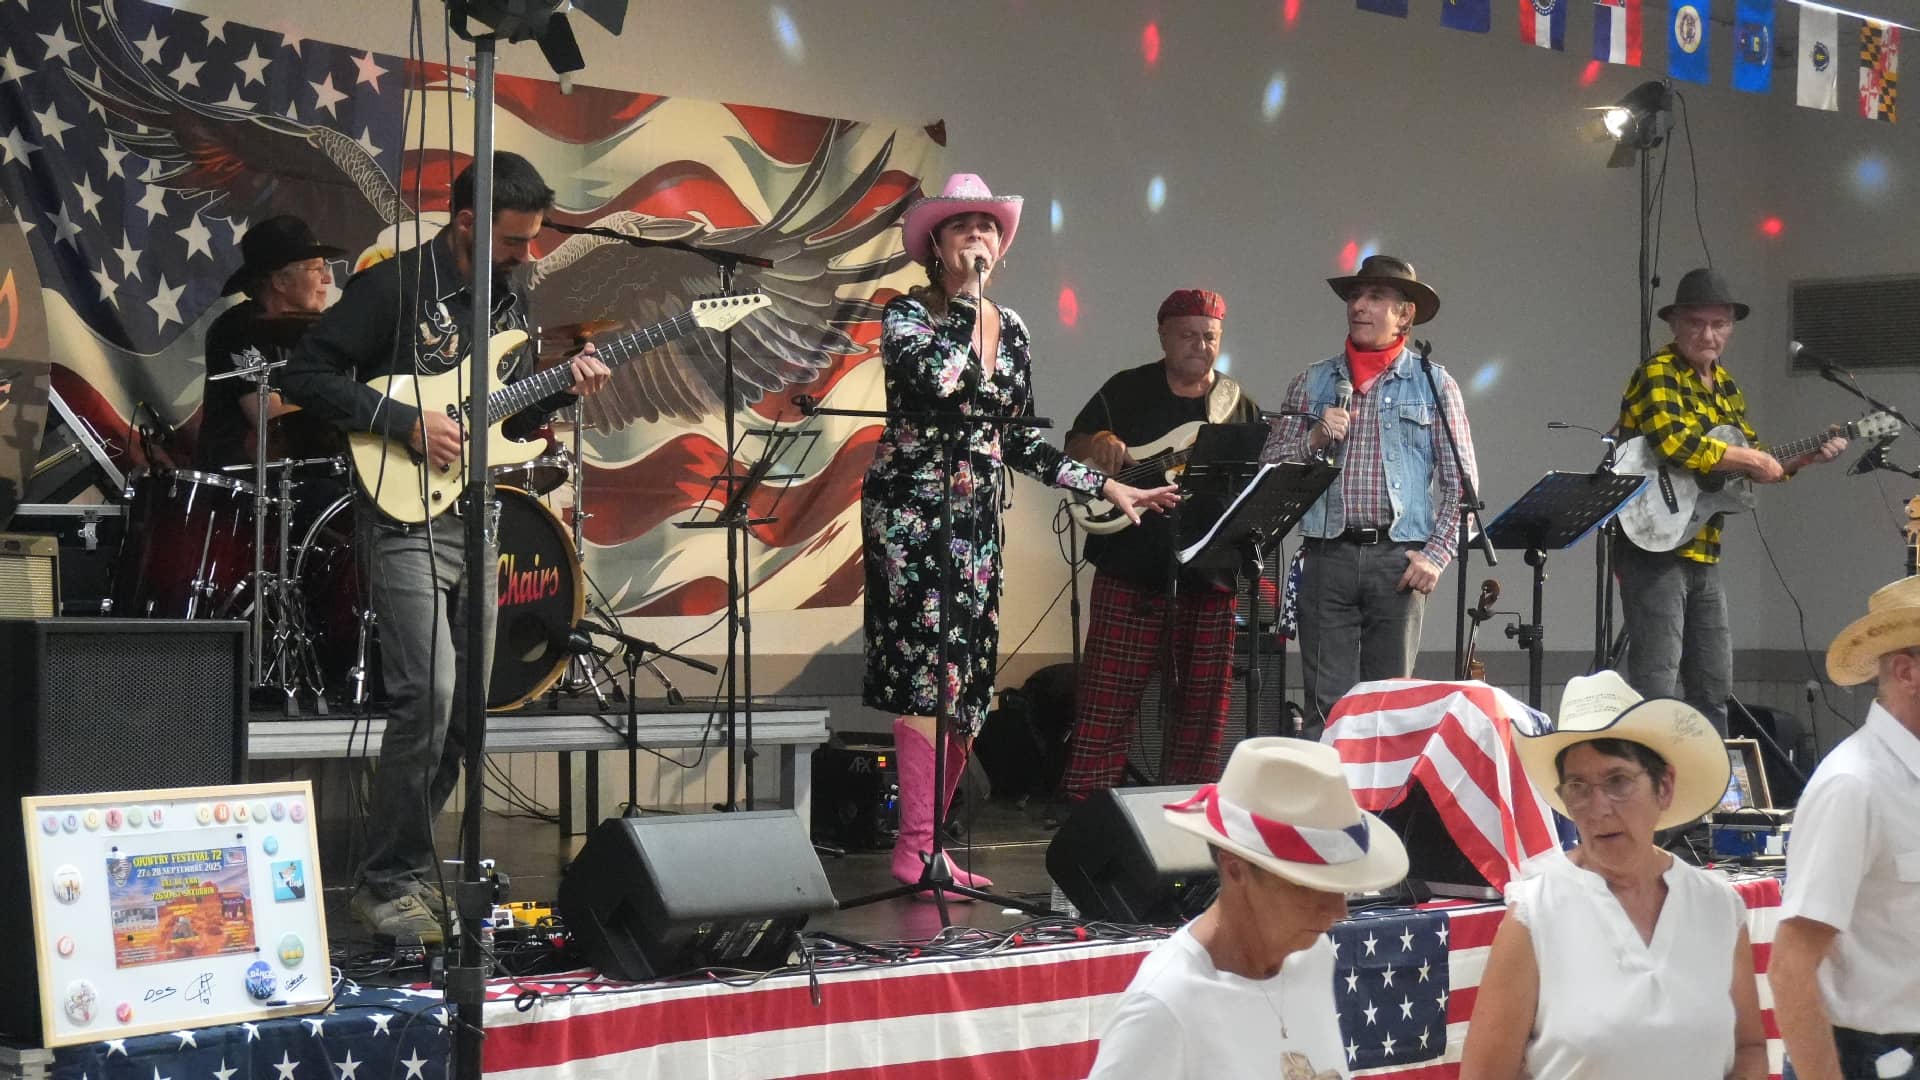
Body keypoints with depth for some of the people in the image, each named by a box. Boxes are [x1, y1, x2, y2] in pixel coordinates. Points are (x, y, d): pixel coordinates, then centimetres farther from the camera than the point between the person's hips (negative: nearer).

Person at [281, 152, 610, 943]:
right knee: (427, 698, -16)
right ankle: (388, 885, -5)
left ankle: (405, 864, 22)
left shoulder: (509, 301, 12)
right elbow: (307, 375, -14)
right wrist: (408, 422, -20)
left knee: (465, 712, 9)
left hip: (473, 520, 8)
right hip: (405, 519, -8)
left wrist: (563, 388, 0)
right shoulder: (396, 284, -11)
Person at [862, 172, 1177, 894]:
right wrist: (967, 295, -14)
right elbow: (933, 378, -25)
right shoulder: (906, 313, -3)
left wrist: (1107, 487, 12)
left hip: (976, 516, 6)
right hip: (909, 504, -6)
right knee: (931, 665, -15)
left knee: (967, 680, 3)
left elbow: (1017, 442, 17)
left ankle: (925, 843, 10)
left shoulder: (1011, 332, 14)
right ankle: (916, 848, -12)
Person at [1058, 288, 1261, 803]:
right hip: (1130, 567, -3)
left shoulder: (1239, 405, 12)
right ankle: (1085, 801, 0)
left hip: (1209, 571, 3)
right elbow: (1073, 448, 4)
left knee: (1203, 696, 7)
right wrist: (1099, 444, -18)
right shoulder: (1127, 390, 6)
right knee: (1108, 693, -3)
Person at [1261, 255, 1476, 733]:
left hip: (1399, 558, -1)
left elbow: (1460, 482, 4)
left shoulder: (1435, 384, 8)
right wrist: (1315, 438, -8)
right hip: (1328, 555, 1)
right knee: (1327, 703, -3)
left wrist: (1436, 554, -6)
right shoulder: (1313, 383, 12)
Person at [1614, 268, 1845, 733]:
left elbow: (1749, 460, 21)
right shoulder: (1657, 372, -10)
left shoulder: (1725, 386, 15)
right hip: (1653, 543, -9)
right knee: (1656, 684, -11)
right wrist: (1750, 459, -19)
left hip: (1704, 549, 9)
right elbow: (1673, 441, -26)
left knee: (1712, 684, 13)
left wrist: (1806, 457, 7)